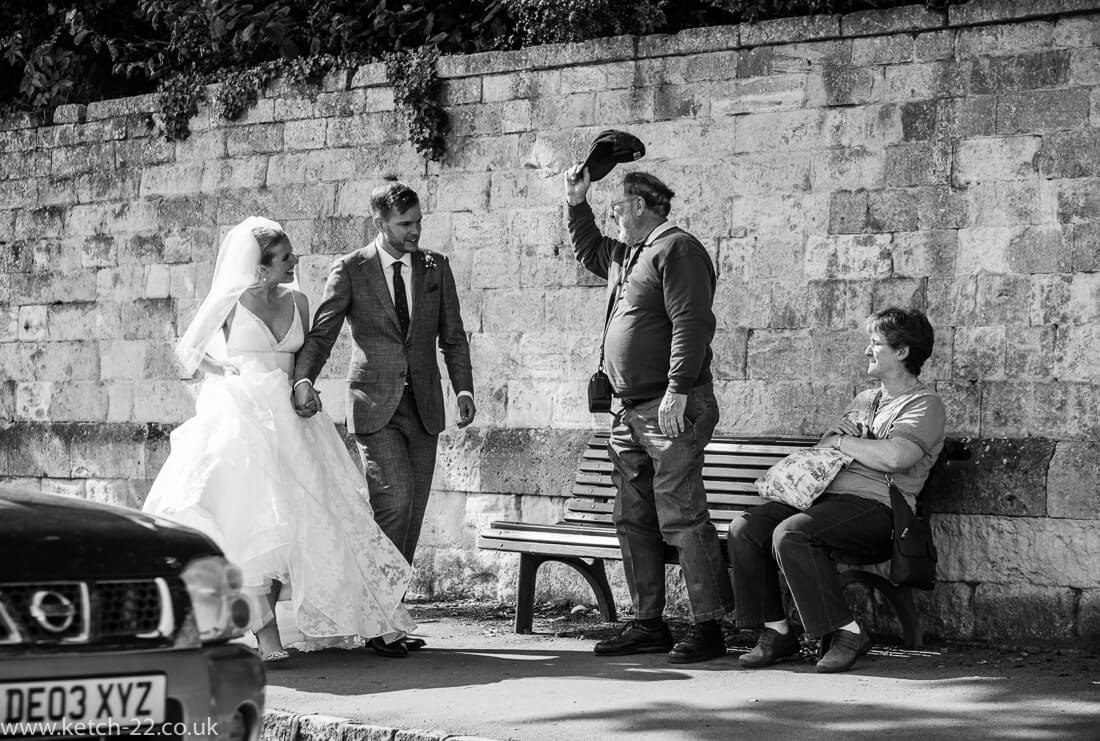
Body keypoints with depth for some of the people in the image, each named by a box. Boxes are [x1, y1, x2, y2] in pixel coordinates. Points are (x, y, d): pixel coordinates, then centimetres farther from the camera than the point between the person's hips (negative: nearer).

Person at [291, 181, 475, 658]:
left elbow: (452, 336, 12)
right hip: (375, 406, -4)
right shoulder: (350, 270, 0)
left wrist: (464, 388, -2)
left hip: (423, 405, 4)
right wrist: (304, 379, -21)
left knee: (412, 511, 5)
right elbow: (322, 332, -4)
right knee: (394, 500, -17)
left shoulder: (436, 267, 10)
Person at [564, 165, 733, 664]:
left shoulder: (676, 249, -9)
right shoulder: (624, 256, 20)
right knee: (633, 520, 10)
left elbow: (692, 323, -19)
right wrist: (576, 204, 30)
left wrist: (677, 391, -24)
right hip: (632, 412, 10)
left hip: (671, 409, -10)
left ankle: (709, 627, -10)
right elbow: (589, 252, 43)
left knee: (680, 518, -11)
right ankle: (648, 624, 16)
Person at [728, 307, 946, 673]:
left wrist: (841, 441, -5)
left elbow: (894, 457, -19)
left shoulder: (924, 405, -1)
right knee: (744, 529, -14)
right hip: (825, 493, 8)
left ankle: (847, 631, -23)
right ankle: (776, 630, -9)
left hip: (875, 504, -8)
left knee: (791, 533, -33)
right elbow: (822, 450, 27)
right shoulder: (864, 399, 26)